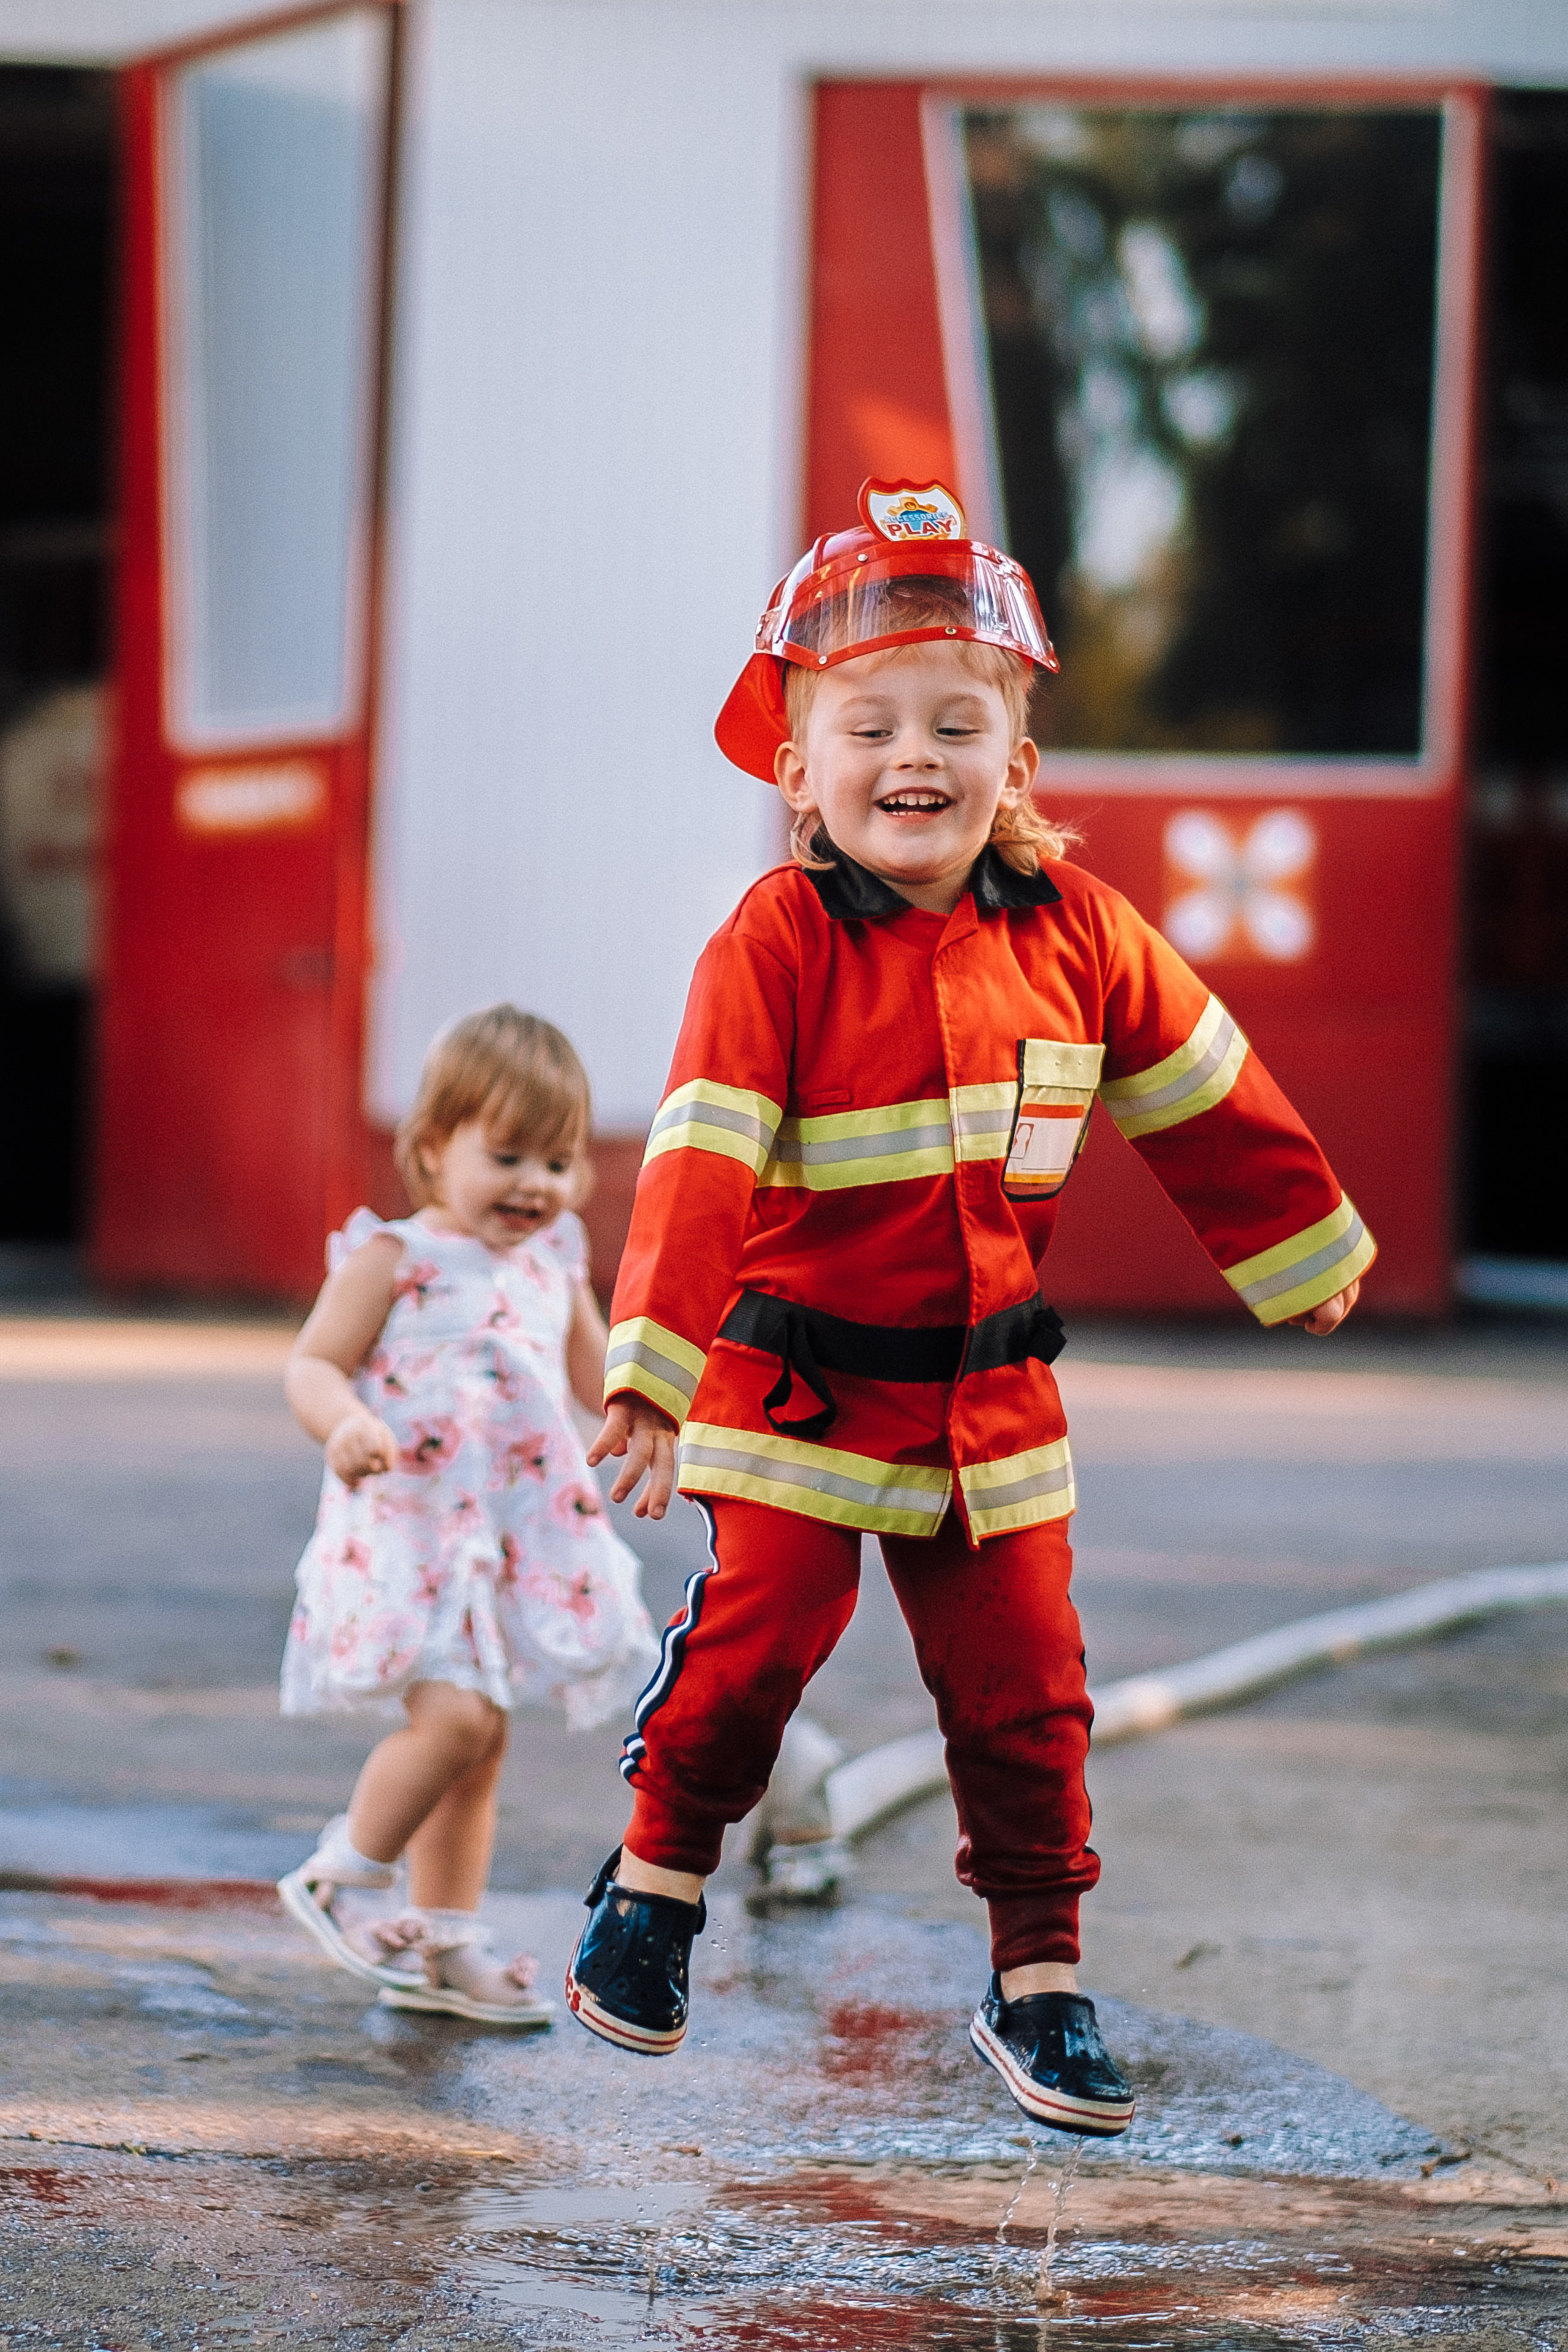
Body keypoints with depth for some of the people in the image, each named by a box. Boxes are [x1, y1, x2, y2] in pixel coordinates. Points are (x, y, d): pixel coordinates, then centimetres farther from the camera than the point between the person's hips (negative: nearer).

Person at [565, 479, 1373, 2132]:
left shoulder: (1072, 931, 0)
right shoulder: (779, 940, -13)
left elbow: (1204, 1097, 14)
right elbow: (704, 1151, -20)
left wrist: (1303, 1254, 23)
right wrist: (656, 1361, -28)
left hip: (989, 1389, 4)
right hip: (800, 1380, -3)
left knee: (1023, 1687, 3)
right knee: (750, 1643, -8)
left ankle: (1037, 1982, 16)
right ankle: (656, 1877, 18)